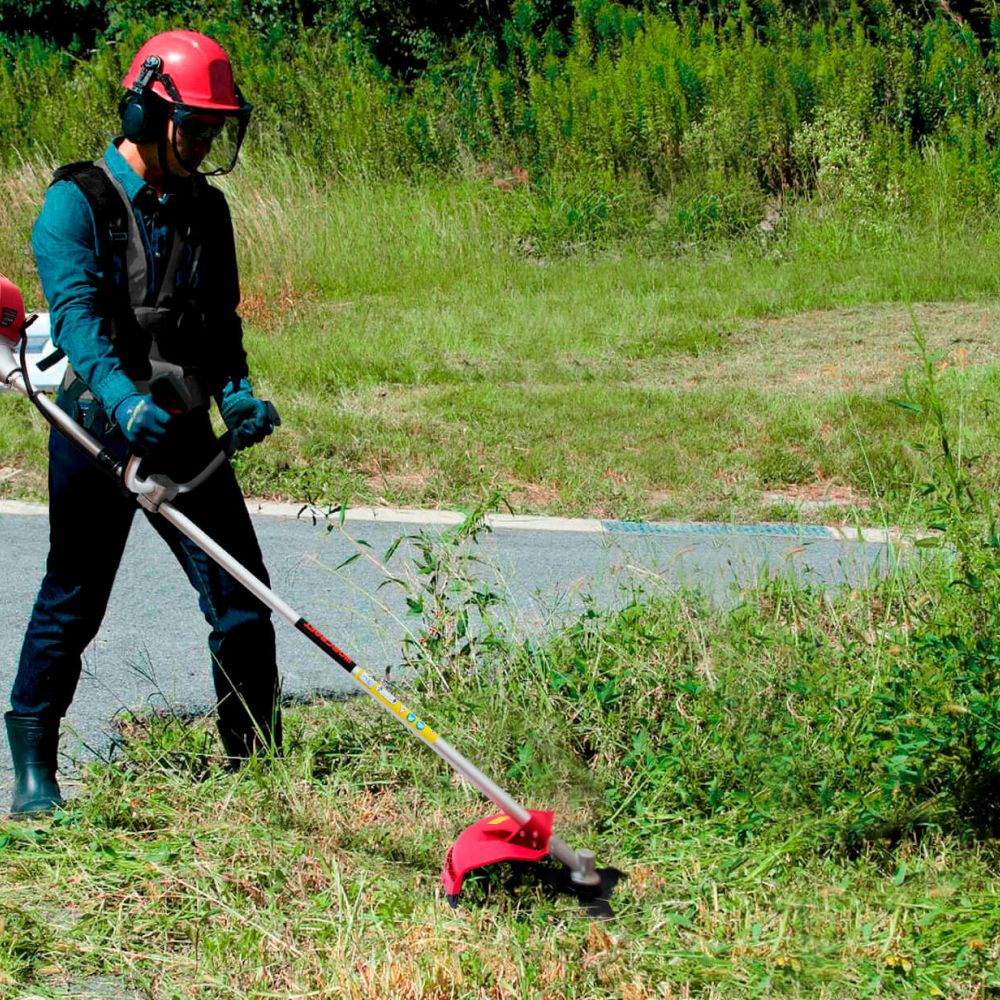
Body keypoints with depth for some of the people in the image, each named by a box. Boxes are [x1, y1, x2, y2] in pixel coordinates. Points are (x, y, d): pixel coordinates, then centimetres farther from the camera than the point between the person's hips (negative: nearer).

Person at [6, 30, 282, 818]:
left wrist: (237, 393, 0)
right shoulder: (78, 202, -9)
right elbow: (75, 311, -22)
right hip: (96, 428, -5)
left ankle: (257, 756, 14)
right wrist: (122, 398, -38)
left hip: (184, 431, 5)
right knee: (73, 603, 0)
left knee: (240, 595, 1)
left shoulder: (207, 208, 11)